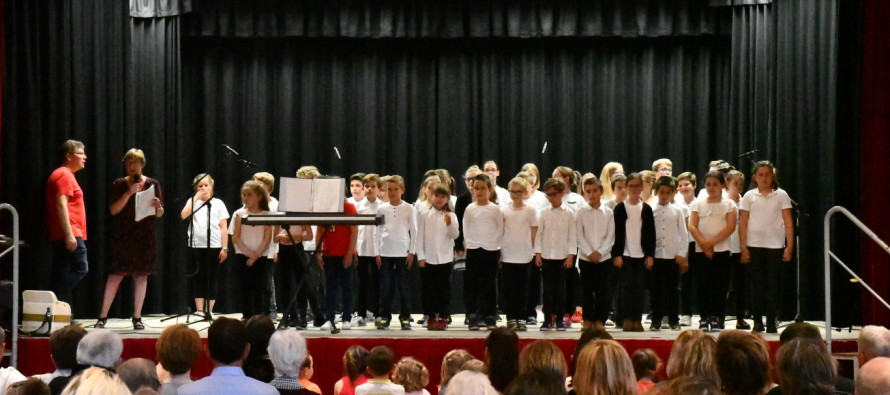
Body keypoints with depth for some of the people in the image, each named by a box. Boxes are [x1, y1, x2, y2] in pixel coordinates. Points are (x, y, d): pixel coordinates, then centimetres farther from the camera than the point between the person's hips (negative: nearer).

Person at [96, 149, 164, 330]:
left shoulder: (152, 184, 8)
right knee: (116, 274, -6)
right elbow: (113, 210, -6)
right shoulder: (119, 185, 4)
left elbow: (160, 214, 9)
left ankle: (137, 317, 9)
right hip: (122, 237, -2)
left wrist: (157, 206, -14)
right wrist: (129, 193, -15)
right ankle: (102, 317, -2)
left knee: (141, 275, 2)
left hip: (144, 237, 2)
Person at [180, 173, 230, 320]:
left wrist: (225, 248, -3)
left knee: (211, 278, 3)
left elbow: (224, 228, 4)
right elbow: (183, 215, -10)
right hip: (196, 246, 1)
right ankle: (199, 309, 7)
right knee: (199, 277, 4)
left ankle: (209, 311, 6)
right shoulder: (193, 202, 10)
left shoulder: (218, 203, 7)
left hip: (214, 246, -1)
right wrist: (196, 197, -7)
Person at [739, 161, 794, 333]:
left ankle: (771, 322, 5)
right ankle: (757, 321, 8)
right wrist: (743, 247, -2)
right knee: (757, 284, 3)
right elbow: (743, 223, 5)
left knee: (772, 284, 0)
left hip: (775, 246, -1)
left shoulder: (781, 195, 3)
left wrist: (789, 246, -5)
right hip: (754, 246, 1)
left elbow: (788, 222, 2)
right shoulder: (749, 196, 5)